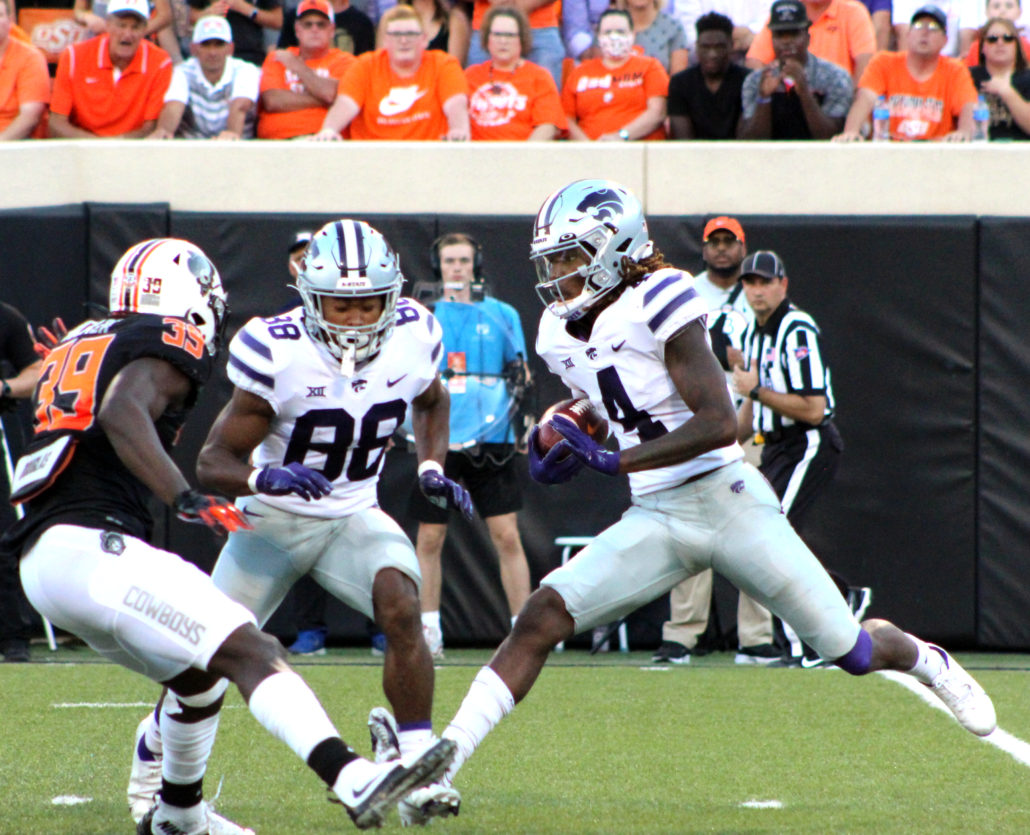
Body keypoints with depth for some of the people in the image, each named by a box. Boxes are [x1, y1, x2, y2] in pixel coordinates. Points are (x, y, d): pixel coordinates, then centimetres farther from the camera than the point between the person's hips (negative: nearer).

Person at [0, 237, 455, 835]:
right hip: (92, 547, -9)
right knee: (251, 651, -19)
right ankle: (354, 781, -36)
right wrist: (185, 497, -30)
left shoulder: (81, 345, 25)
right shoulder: (168, 348, -2)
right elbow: (121, 411, -21)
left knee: (201, 675, 26)